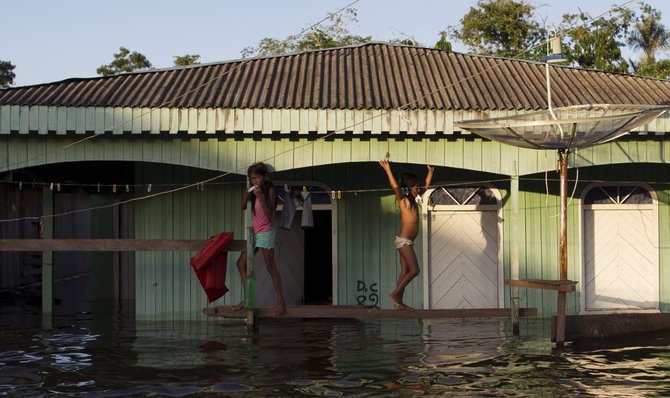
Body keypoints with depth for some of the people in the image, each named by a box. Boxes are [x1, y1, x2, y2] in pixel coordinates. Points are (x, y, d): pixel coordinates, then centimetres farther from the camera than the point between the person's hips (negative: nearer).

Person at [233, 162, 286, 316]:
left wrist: (260, 197, -26)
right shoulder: (252, 191, 8)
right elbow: (243, 208, 7)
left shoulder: (270, 191, -12)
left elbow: (269, 214, -18)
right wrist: (245, 197, -11)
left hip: (266, 233, -8)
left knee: (271, 267, -7)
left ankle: (281, 302, -3)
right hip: (254, 233, 8)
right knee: (241, 263, 5)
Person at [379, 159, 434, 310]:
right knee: (414, 270, -11)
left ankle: (398, 301, 5)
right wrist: (387, 170, -30)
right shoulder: (404, 200, -7)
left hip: (407, 242, 9)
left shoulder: (413, 200, 15)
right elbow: (395, 186, -24)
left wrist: (430, 172, 34)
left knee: (405, 273, 5)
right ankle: (394, 294, -8)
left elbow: (426, 186, 30)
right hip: (404, 240, -9)